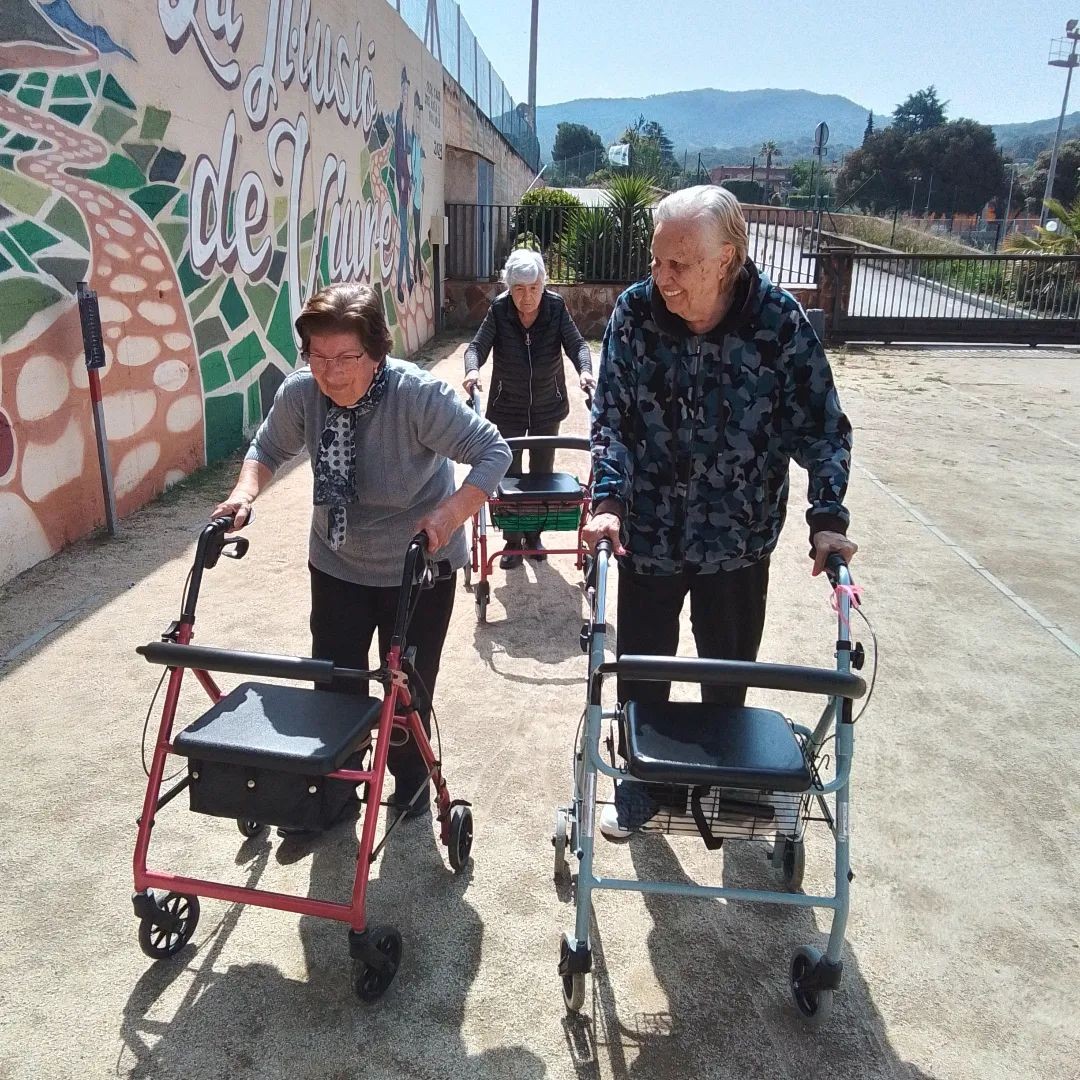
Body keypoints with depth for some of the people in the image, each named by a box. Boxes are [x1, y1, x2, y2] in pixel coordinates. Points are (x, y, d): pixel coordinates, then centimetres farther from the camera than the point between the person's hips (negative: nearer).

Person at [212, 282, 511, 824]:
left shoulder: (419, 394, -28)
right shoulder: (299, 393, -15)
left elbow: (493, 451, -25)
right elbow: (268, 447, 4)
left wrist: (448, 515, -38)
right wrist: (246, 491, -15)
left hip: (418, 569, -3)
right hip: (337, 566, 4)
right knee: (332, 685, 11)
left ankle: (410, 791, 36)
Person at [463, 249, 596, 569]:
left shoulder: (556, 307, -10)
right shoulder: (499, 309, -12)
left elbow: (576, 343, -14)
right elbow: (478, 345, -14)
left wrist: (585, 370, -34)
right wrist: (473, 369, -36)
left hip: (547, 407, 1)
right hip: (508, 408, -1)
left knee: (542, 473, 12)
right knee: (509, 474, 2)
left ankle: (534, 535, 30)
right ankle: (512, 541, 16)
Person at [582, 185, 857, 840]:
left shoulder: (780, 320, -15)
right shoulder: (635, 312, -12)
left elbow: (821, 427, -8)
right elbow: (612, 415, -9)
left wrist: (827, 518, -17)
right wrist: (609, 499, -21)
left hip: (739, 539, 0)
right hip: (648, 534, 1)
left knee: (729, 676, 17)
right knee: (641, 671, 12)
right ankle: (640, 779, 36)